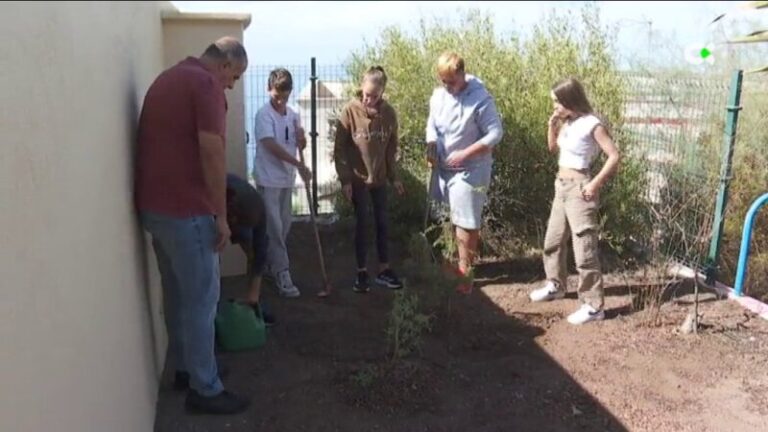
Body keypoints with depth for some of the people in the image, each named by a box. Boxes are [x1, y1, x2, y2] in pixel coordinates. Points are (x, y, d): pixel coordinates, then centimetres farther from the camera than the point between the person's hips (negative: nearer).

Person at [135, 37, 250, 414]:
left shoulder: (168, 78, 18)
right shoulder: (206, 83, -12)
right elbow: (211, 153, -19)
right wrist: (221, 215, -13)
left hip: (154, 204, 10)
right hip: (185, 209, -10)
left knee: (177, 293, 18)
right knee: (202, 298, 0)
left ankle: (184, 369, 31)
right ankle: (205, 389, 10)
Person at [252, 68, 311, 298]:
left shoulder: (292, 114, 8)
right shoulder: (264, 114, -13)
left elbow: (300, 146, 16)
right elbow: (271, 146, -23)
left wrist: (302, 139, -9)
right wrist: (299, 165, -25)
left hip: (286, 178, 7)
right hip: (269, 179, -7)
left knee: (285, 225, 13)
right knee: (274, 228, -5)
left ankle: (272, 265, 28)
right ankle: (282, 274, -2)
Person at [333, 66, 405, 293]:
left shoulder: (389, 113, -6)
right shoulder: (350, 111, -14)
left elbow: (392, 148, 5)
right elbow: (340, 148, -10)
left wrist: (394, 177, 5)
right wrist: (345, 179, -12)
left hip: (380, 178, 3)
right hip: (358, 179, -3)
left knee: (382, 223, 9)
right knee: (362, 224, 3)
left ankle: (384, 270, 20)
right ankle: (362, 272, 16)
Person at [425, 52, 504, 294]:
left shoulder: (480, 98, -19)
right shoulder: (438, 95, 0)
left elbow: (495, 133, -19)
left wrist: (465, 154, -25)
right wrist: (431, 148, -9)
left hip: (470, 170, -6)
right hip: (444, 167, 6)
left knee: (466, 222, -1)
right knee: (455, 218, 15)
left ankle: (464, 271, 12)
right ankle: (463, 261, 31)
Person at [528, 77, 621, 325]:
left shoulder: (591, 124, -15)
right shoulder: (567, 123, 9)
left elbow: (614, 156, -17)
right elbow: (552, 147, 21)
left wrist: (595, 184, -17)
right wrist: (552, 124, 6)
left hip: (579, 188, -9)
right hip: (561, 186, 9)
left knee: (584, 249, -6)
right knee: (553, 240, 19)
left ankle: (593, 306, 2)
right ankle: (556, 285, 38)